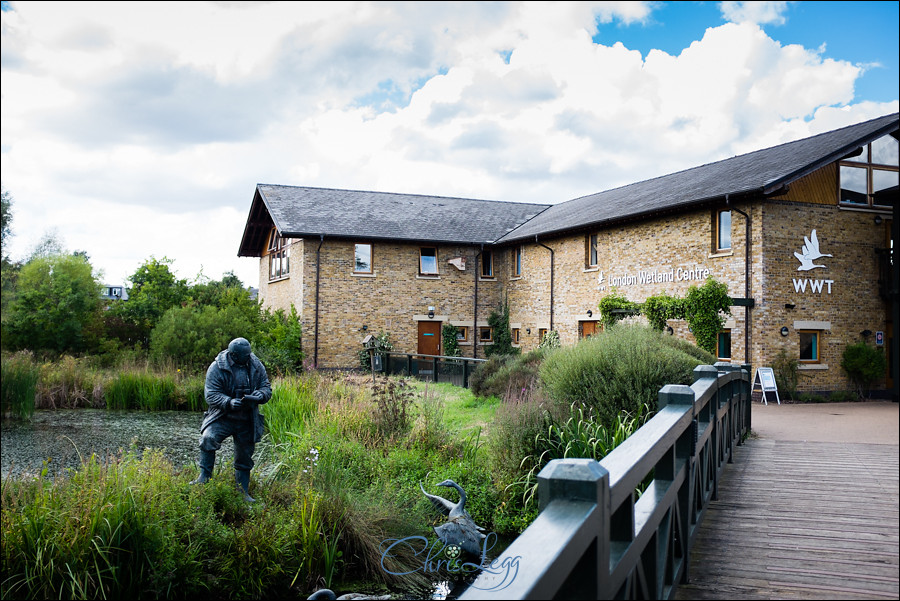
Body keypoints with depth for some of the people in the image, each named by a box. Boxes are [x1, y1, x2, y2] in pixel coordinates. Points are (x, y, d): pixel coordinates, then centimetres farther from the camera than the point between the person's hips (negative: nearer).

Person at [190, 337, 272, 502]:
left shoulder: (256, 366, -1)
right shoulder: (217, 367, -12)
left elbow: (266, 388, 2)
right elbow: (211, 394, -15)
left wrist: (257, 397, -21)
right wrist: (229, 403, -32)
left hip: (247, 422, 3)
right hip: (223, 417, -3)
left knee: (244, 457, 11)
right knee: (208, 438, -31)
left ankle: (243, 493, 26)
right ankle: (204, 477, -18)